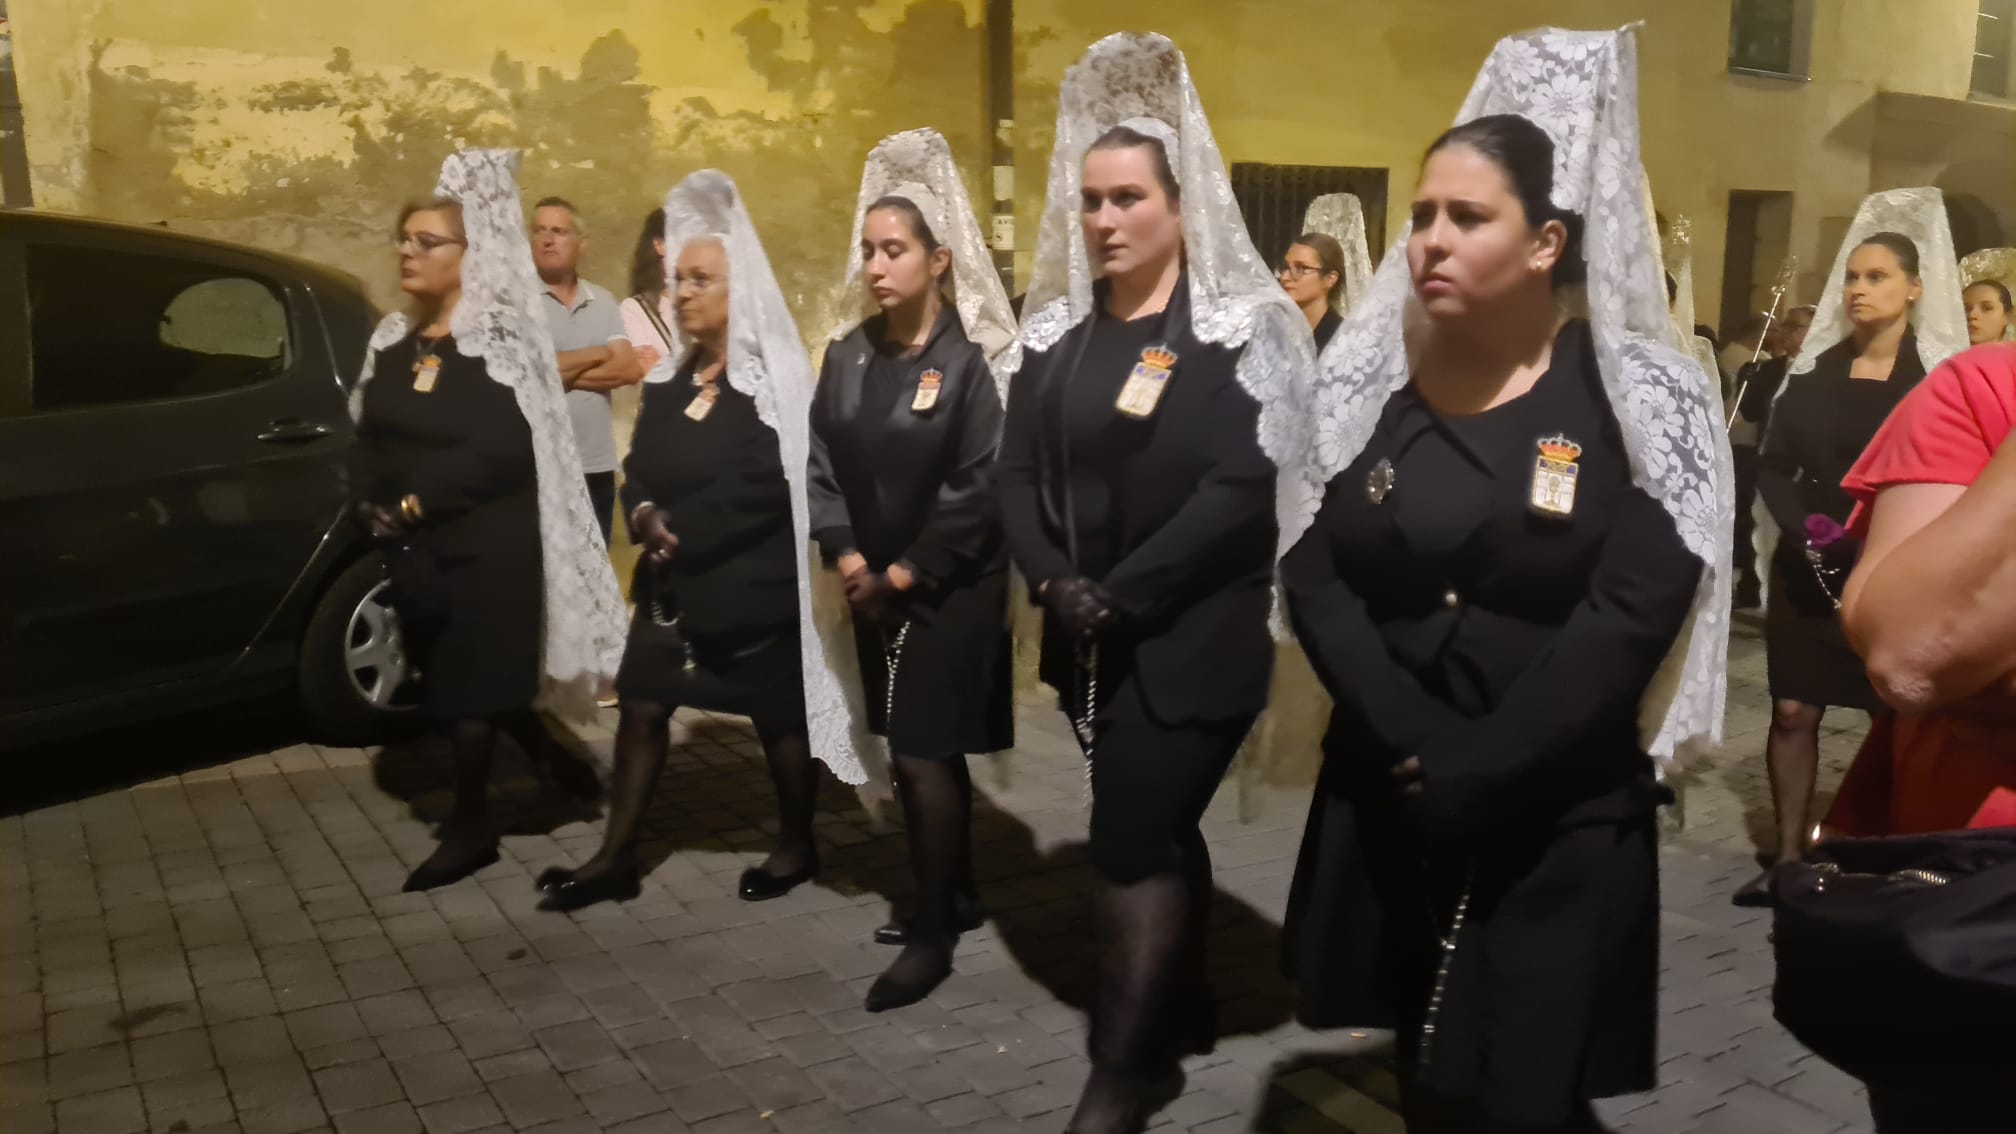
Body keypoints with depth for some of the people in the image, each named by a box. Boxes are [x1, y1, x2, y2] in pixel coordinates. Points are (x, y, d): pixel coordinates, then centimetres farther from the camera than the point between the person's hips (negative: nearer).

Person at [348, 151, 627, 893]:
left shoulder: (503, 340, -11)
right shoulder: (394, 339, 10)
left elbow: (501, 454, -20)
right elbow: (367, 437, 9)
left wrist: (415, 503, -18)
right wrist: (372, 506, -8)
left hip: (488, 545, -7)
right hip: (414, 545, 7)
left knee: (473, 683, -1)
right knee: (443, 681, 13)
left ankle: (469, 827, 12)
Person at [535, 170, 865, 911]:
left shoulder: (774, 379, -11)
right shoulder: (671, 377, 12)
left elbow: (762, 486, -20)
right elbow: (640, 466, 11)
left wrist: (679, 531, -17)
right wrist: (644, 515, -11)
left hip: (754, 580, -7)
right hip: (674, 580, 7)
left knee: (780, 716, 6)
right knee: (640, 704, 5)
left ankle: (796, 847, 25)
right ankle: (616, 857, 15)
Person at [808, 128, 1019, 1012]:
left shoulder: (974, 359, -12)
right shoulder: (848, 353, 5)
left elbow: (978, 489, -15)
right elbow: (821, 461, 4)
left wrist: (904, 574, -14)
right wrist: (846, 556, -10)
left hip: (950, 590, -6)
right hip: (874, 589, 6)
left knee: (923, 756, -4)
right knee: (927, 752, 15)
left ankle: (933, 933, 9)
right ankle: (956, 895, 31)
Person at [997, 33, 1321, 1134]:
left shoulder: (1236, 329, -9)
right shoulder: (1059, 329, 7)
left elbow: (1240, 489, -17)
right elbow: (1016, 471, 4)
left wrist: (1121, 594, -20)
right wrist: (1057, 583, -12)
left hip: (1189, 636, -5)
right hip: (1089, 637, 5)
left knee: (1131, 842, -5)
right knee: (1159, 828, 18)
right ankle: (1185, 1006, 37)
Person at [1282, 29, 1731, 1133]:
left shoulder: (1637, 394, -7)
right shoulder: (1364, 379, 1)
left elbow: (1633, 613, -14)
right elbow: (1313, 577, -5)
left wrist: (1477, 773, -18)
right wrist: (1414, 747, -16)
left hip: (1559, 818, -3)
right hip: (1387, 800, 3)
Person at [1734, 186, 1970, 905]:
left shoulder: (1942, 376, -3)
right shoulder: (1814, 369, 6)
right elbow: (1772, 466, 4)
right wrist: (1804, 528, -13)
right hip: (1806, 570, 3)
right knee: (1793, 711, 1)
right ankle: (1790, 858, 8)